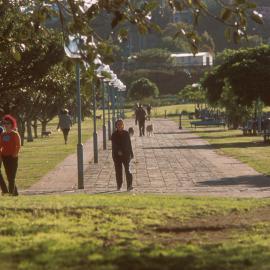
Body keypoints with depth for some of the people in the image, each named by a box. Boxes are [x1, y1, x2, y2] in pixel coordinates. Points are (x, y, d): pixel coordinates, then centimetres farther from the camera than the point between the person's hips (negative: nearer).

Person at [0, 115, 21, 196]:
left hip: (12, 157, -6)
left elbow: (18, 146, -11)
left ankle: (11, 192, -9)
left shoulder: (15, 134, -6)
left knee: (11, 176, -8)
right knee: (9, 176, 9)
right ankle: (15, 192, 19)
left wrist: (15, 154, -19)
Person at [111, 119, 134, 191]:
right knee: (118, 171, 7)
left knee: (127, 170, -11)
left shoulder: (126, 133, 4)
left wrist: (131, 154, 10)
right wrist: (118, 151, -23)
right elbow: (114, 145, -7)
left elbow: (129, 144, 9)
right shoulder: (114, 134, 1)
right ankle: (119, 185, 21)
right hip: (117, 155, 1)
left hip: (126, 154, -1)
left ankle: (129, 185, -16)